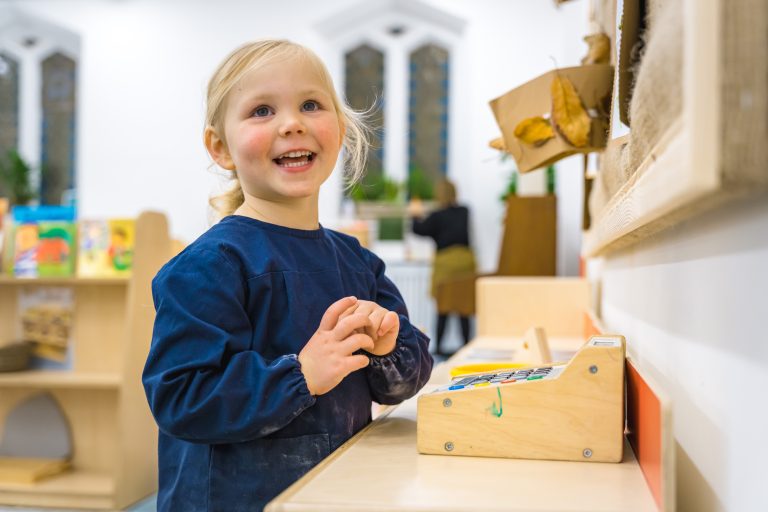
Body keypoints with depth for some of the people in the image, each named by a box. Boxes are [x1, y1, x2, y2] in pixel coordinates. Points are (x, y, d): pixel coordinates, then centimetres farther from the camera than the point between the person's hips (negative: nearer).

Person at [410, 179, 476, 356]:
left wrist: (416, 214, 17)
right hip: (466, 258, 3)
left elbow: (419, 229, -2)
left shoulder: (437, 216, -8)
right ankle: (466, 344, 9)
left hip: (446, 260, -3)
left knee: (444, 307, 2)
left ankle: (438, 345, 6)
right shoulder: (464, 212, 6)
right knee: (464, 306, 7)